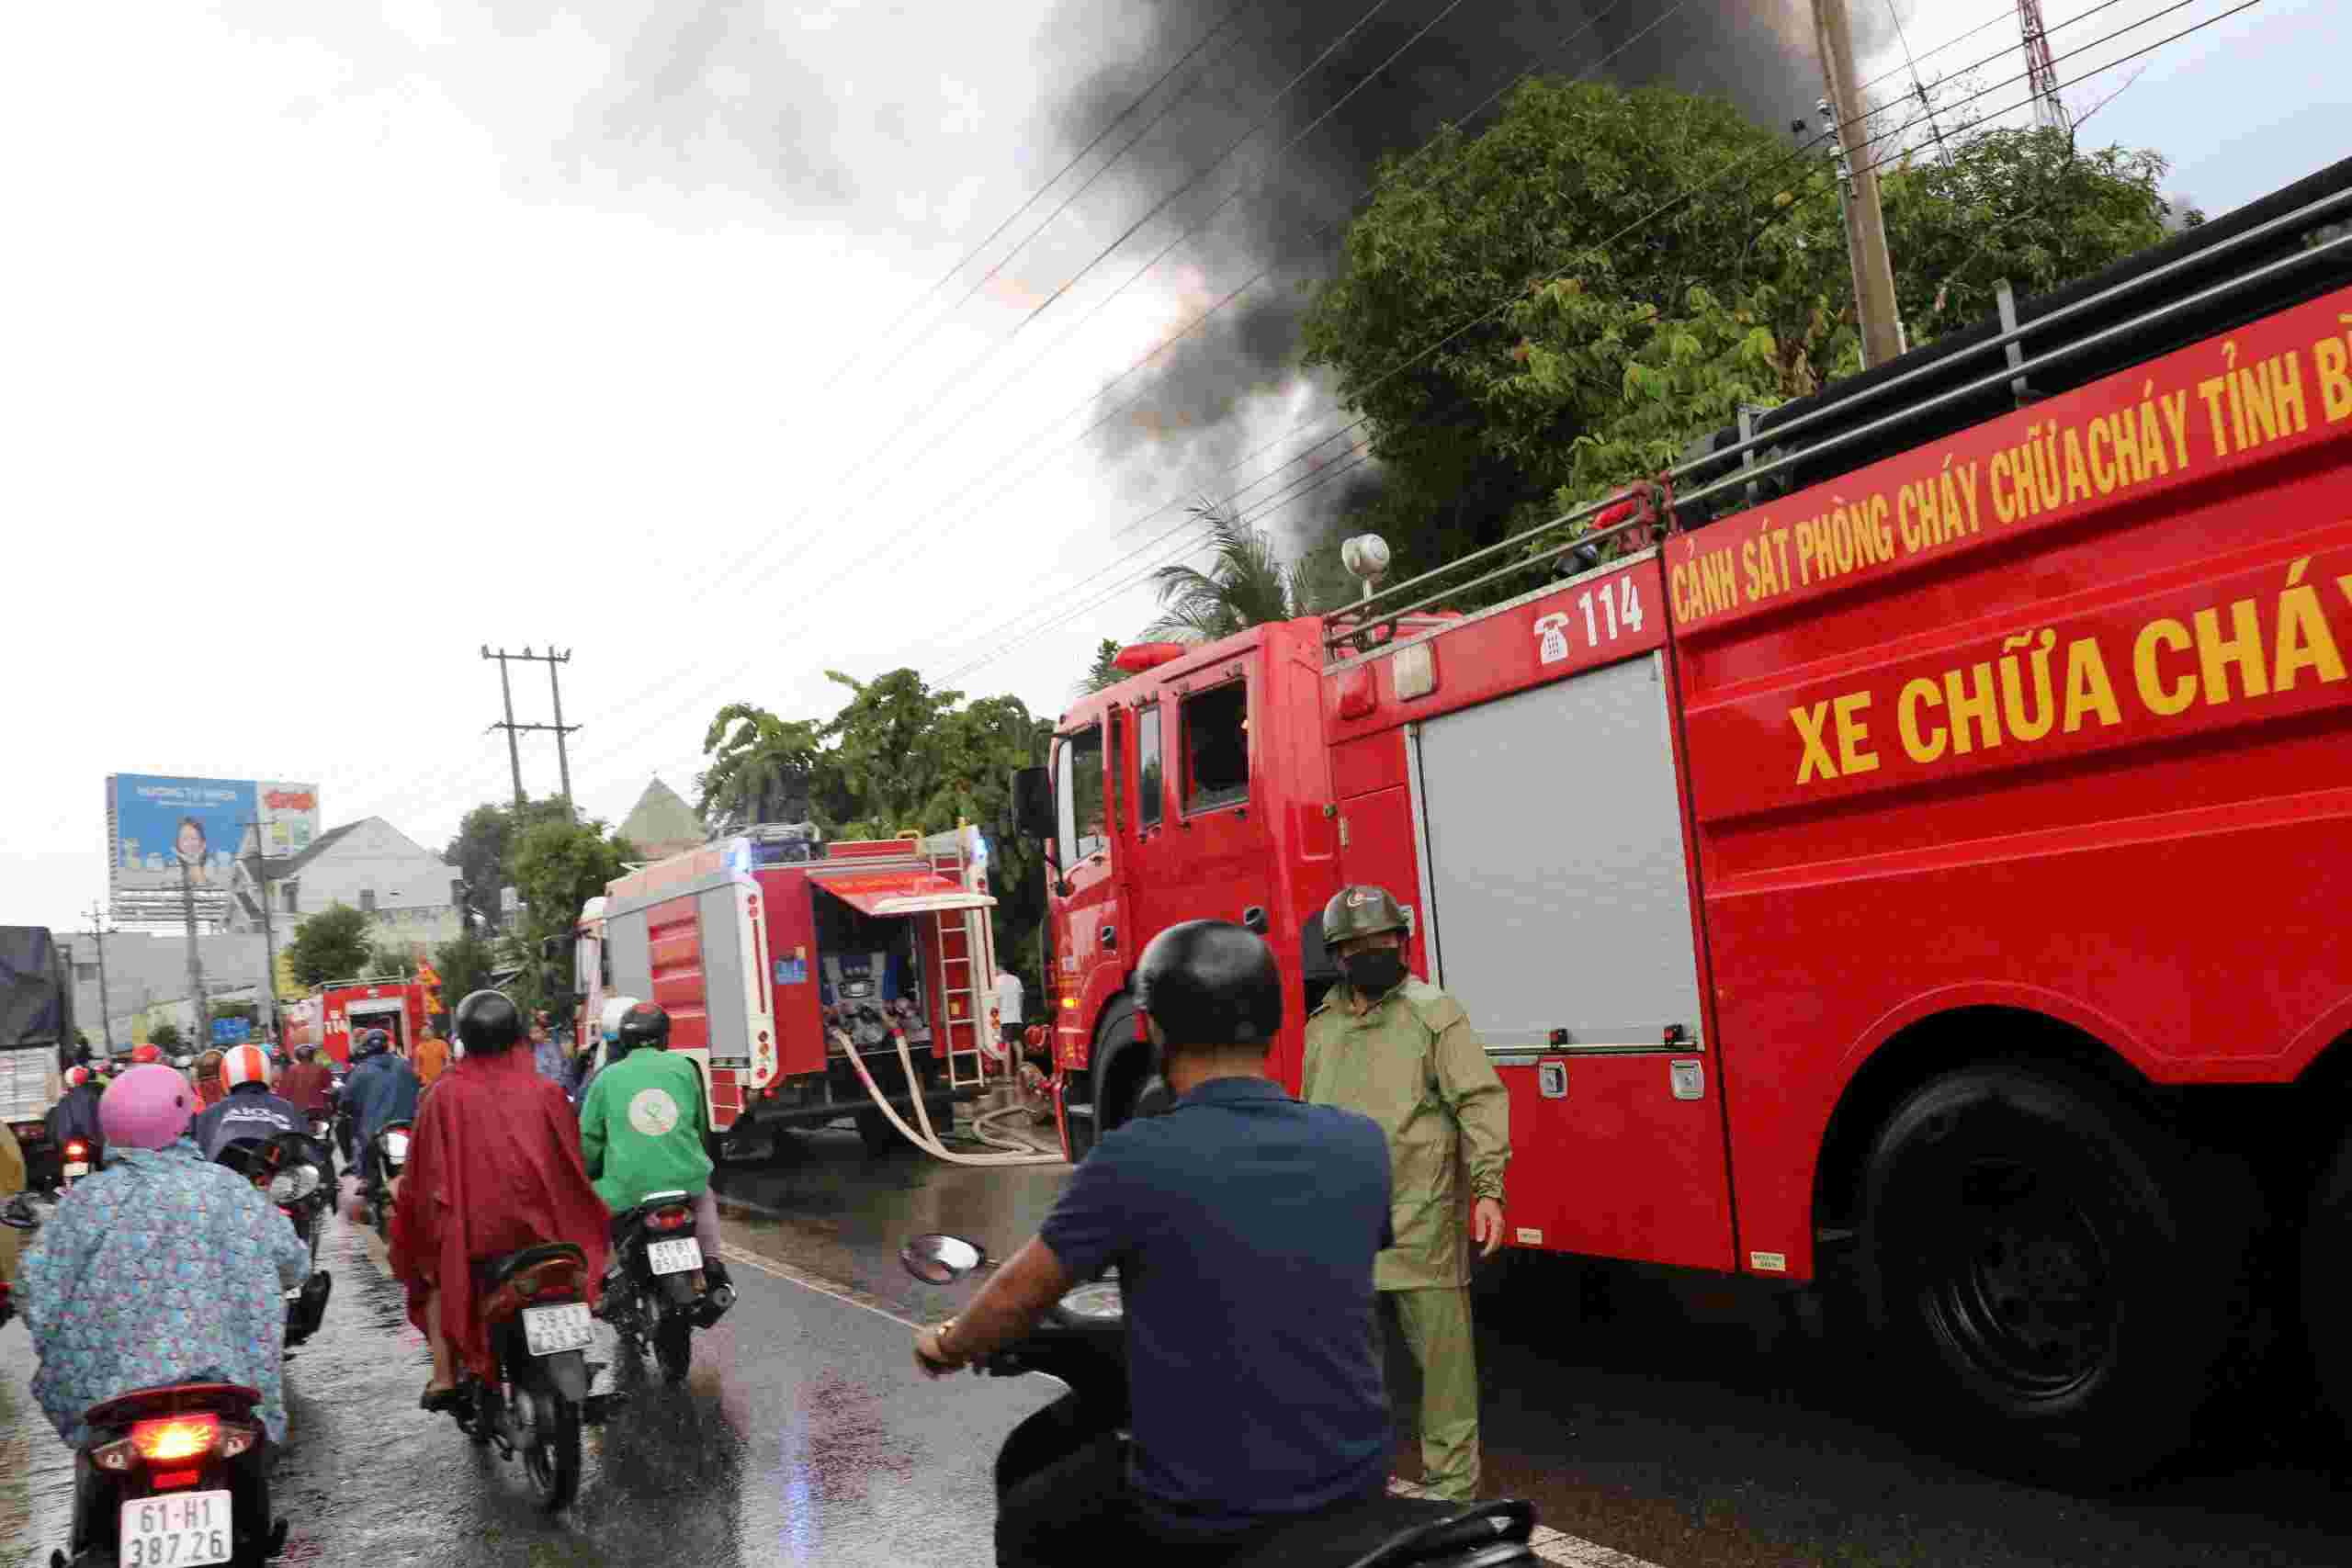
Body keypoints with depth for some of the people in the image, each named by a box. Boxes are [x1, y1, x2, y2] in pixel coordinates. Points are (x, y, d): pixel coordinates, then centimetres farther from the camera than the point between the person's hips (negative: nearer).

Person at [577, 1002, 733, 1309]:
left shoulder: (608, 1076, 5)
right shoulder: (682, 1067, 9)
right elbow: (700, 1122, 20)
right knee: (705, 1198, 34)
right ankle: (711, 1260, 15)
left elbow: (589, 1136, 7)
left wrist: (589, 1175, 25)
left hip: (627, 1186, -2)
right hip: (685, 1177, 2)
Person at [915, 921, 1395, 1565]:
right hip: (1353, 1488, 5)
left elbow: (1016, 1298, -4)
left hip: (1203, 1513, -4)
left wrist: (947, 1346, 18)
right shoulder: (1360, 1143, -4)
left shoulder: (1136, 1160, -18)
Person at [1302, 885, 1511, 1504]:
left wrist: (1488, 1189, -17)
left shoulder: (1434, 1013, -3)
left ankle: (1451, 1488, 13)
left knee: (1443, 1354, 0)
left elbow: (1480, 1101, -9)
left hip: (1420, 1225, -5)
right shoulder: (1322, 1026, 14)